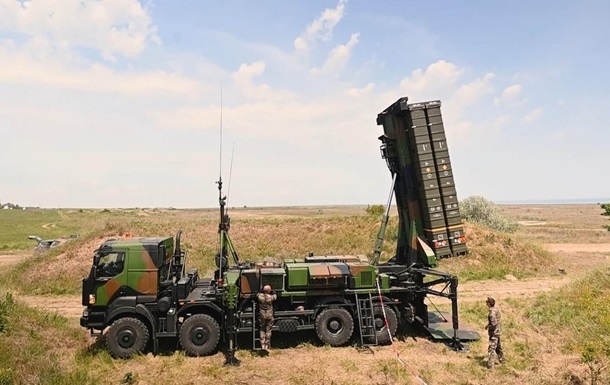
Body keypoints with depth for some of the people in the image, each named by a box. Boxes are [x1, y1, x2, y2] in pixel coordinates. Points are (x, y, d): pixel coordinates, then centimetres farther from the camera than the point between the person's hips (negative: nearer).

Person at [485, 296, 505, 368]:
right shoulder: (497, 309, 6)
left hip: (494, 333, -10)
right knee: (498, 347, 25)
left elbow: (494, 323, -27)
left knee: (491, 349, -8)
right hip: (498, 332, 10)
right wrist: (488, 325, 11)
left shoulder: (492, 312, -23)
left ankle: (490, 365, -9)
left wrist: (487, 326, -10)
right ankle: (502, 360, 40)